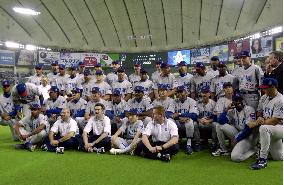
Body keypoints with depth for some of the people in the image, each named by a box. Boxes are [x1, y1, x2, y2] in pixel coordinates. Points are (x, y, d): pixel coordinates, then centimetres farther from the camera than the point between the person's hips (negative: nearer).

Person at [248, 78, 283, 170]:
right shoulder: (264, 98, 4)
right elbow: (259, 112, 14)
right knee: (278, 157, 12)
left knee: (264, 128, -38)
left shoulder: (280, 100, -20)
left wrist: (255, 123, -23)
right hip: (270, 131, 8)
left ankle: (263, 159, -32)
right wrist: (260, 118, -10)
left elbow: (275, 121, -25)